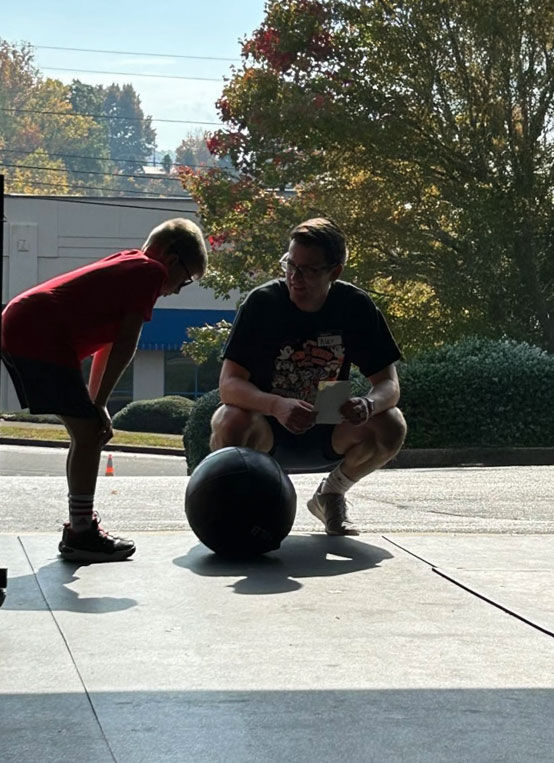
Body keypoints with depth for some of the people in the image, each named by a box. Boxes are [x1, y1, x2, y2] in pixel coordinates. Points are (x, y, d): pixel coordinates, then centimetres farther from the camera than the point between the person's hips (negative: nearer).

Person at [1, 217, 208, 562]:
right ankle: (81, 533, -1)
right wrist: (99, 403, -2)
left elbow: (108, 342, 24)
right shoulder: (151, 271, -4)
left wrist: (94, 403, 21)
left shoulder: (127, 264, 24)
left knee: (88, 430, 15)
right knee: (89, 431, -6)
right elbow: (125, 345, -7)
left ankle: (82, 525, 22)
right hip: (40, 337, -10)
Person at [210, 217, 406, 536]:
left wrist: (369, 404, -36)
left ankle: (332, 494, 5)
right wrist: (277, 406, -43)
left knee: (390, 426, -25)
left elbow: (389, 383, -10)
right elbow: (229, 383, -22)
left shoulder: (356, 306, -10)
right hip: (267, 432, -2)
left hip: (327, 437, 2)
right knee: (231, 423, -36)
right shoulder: (262, 302, -17)